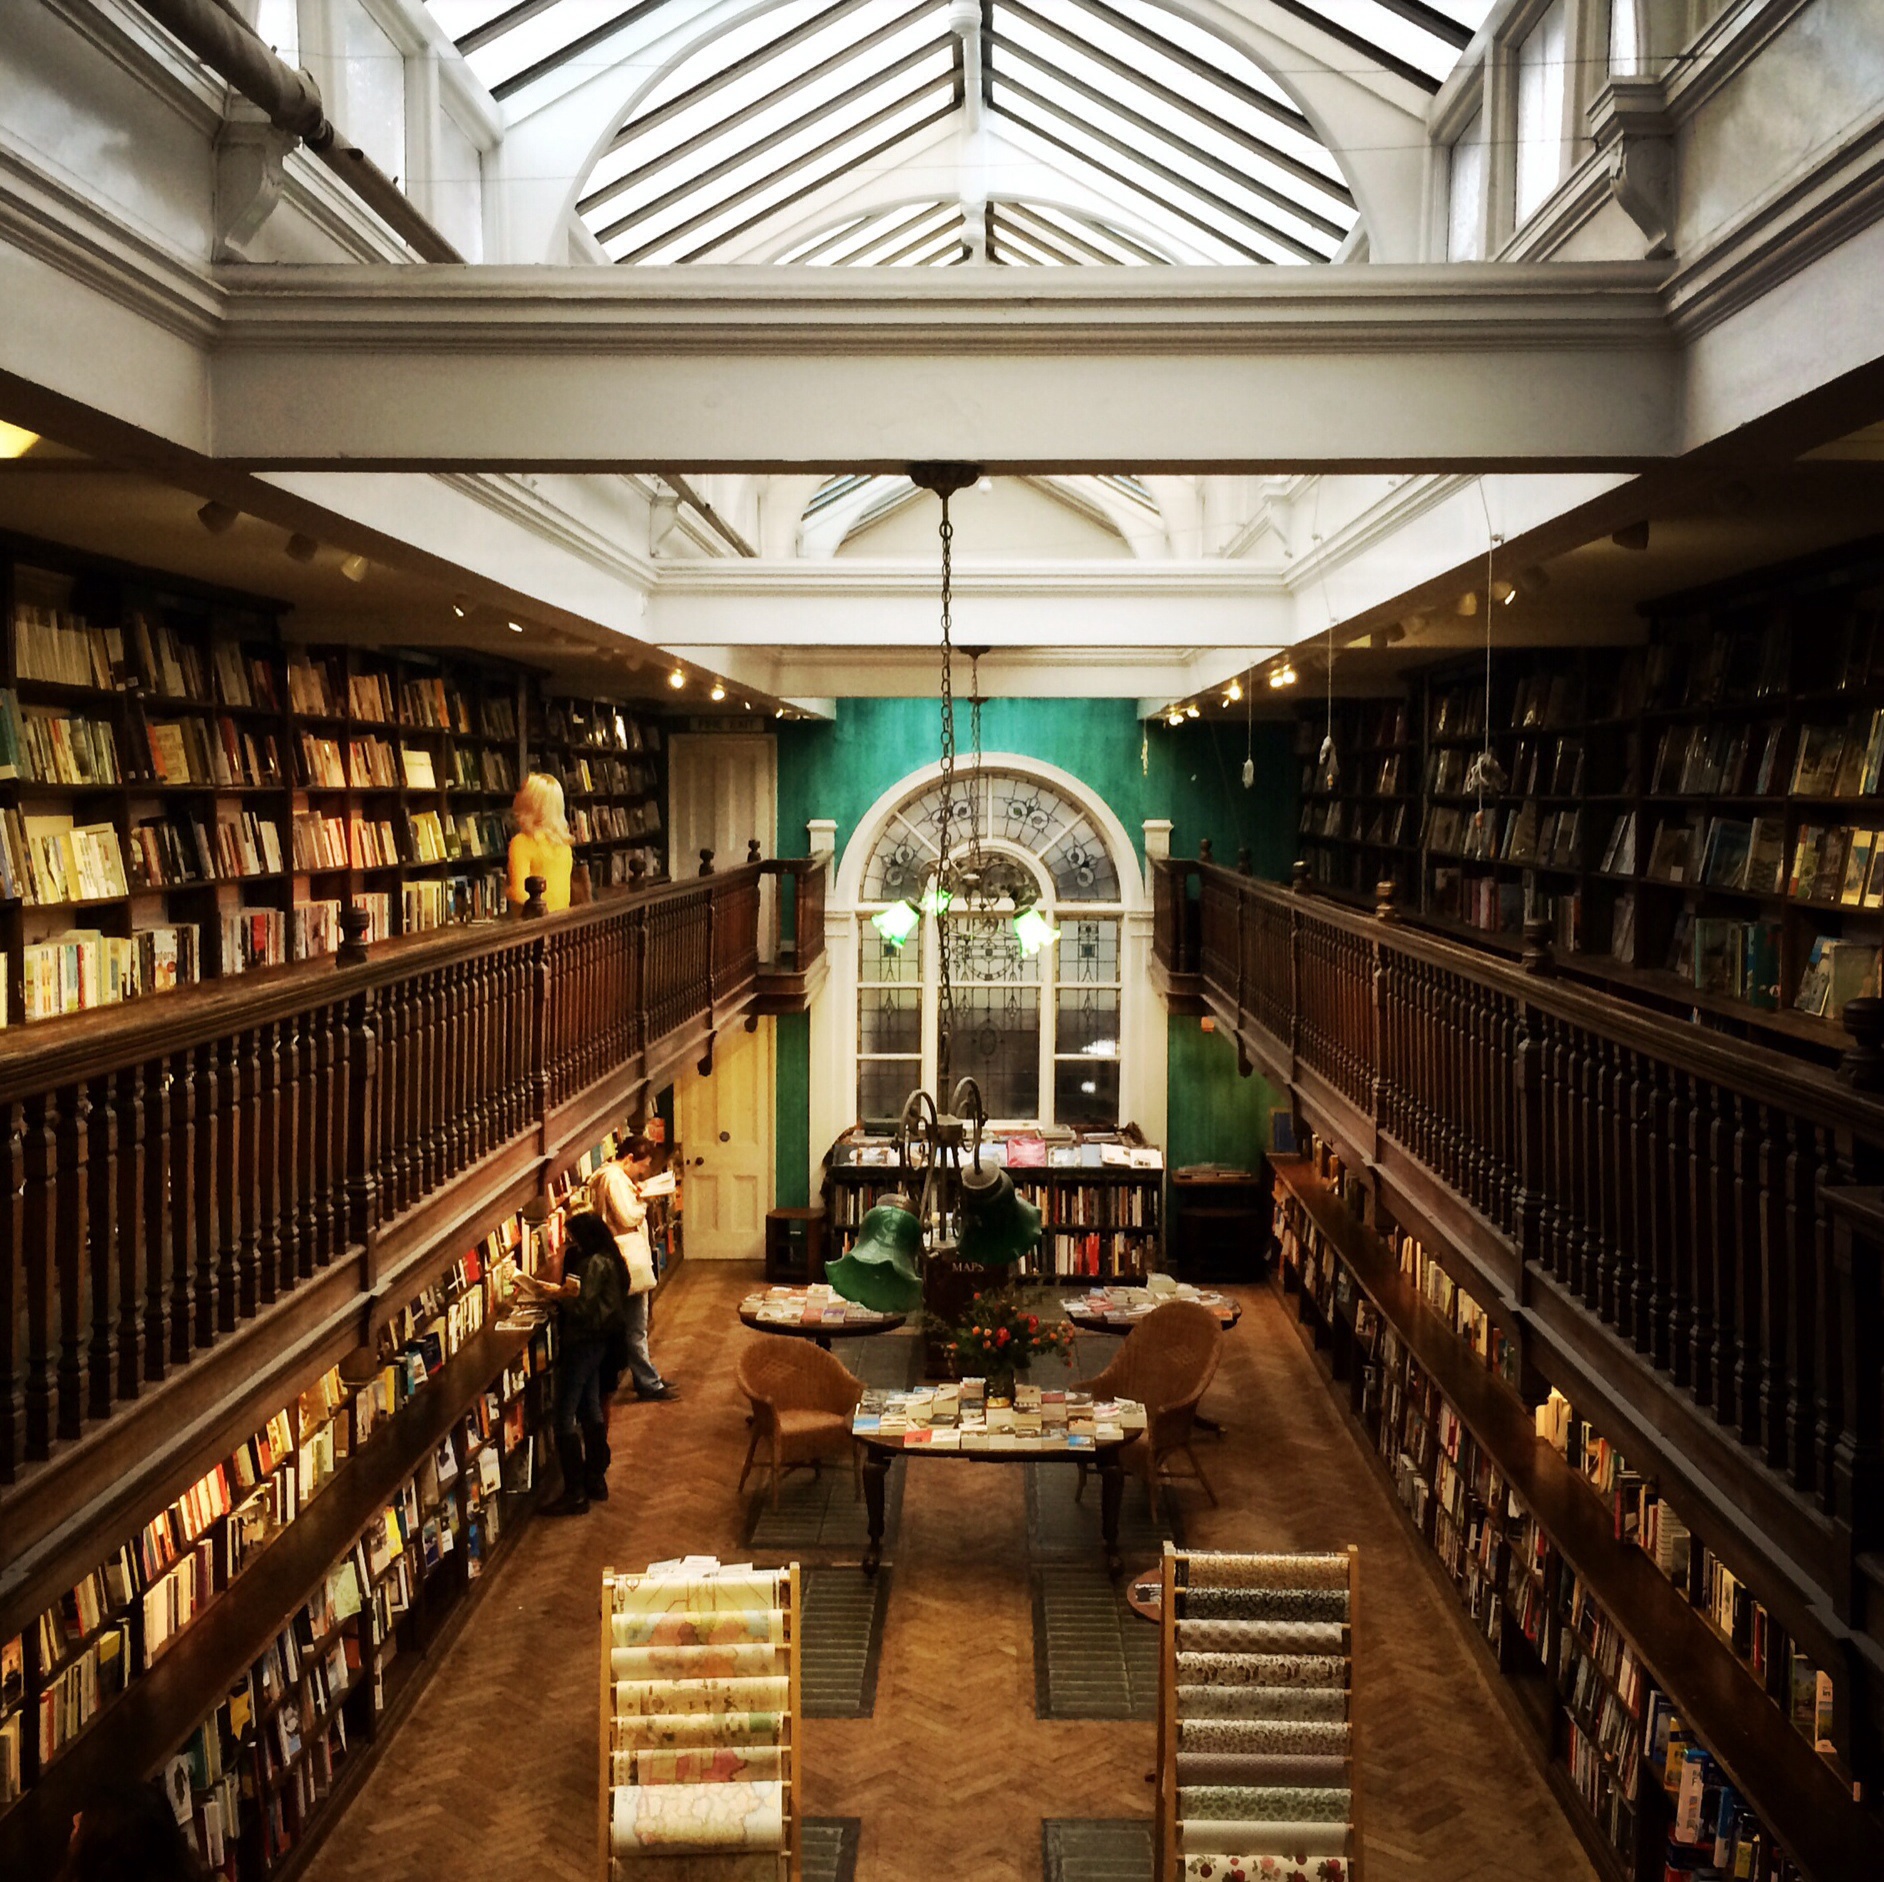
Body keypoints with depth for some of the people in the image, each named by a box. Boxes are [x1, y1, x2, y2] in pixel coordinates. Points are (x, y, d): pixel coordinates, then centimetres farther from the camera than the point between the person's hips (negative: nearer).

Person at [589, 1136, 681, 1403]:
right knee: (636, 1329, -2)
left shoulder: (615, 1176, 15)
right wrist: (643, 1201, -7)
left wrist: (637, 1195, 4)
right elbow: (628, 1217, -24)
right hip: (629, 1262, -11)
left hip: (632, 1259, 11)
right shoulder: (614, 1179, -18)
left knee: (636, 1327, 18)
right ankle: (649, 1384, 4)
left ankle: (647, 1377, 26)